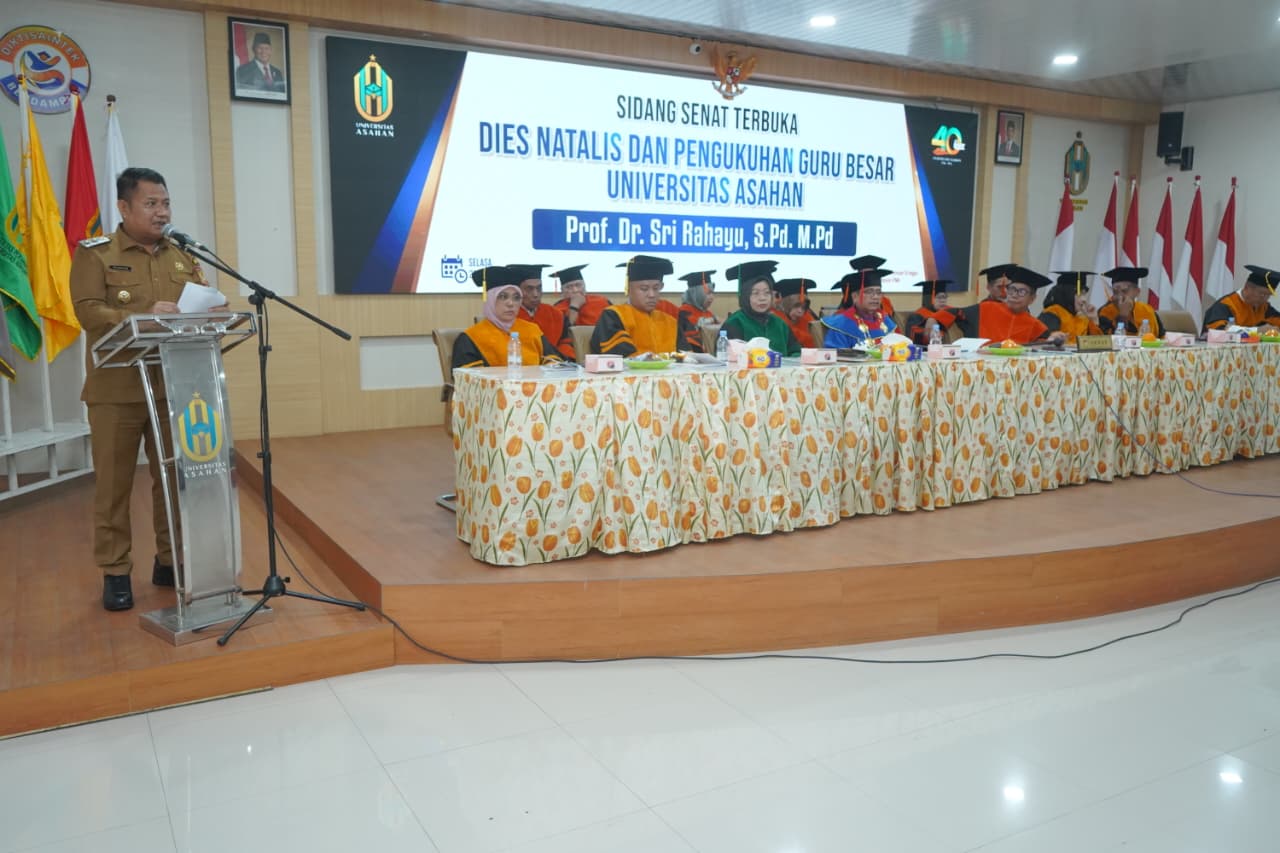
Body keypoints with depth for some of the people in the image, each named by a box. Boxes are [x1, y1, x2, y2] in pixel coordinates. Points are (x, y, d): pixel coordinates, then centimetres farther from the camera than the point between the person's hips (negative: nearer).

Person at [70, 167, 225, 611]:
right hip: (117, 389, -4)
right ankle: (115, 572, 12)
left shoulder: (182, 256, 13)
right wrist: (145, 317, -24)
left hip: (173, 387, 4)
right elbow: (89, 312, -11)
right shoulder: (94, 253, 0)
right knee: (113, 483, 3)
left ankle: (170, 561, 21)